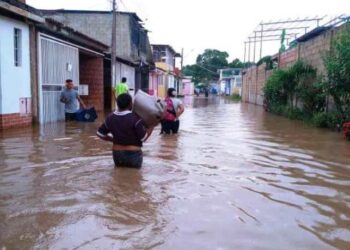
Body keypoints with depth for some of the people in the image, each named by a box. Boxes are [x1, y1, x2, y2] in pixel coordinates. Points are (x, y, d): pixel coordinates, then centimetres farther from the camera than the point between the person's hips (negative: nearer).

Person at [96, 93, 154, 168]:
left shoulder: (110, 117, -3)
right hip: (133, 154, -5)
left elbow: (100, 133, 7)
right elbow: (143, 138, -13)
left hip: (117, 155, 5)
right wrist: (152, 126, -3)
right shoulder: (135, 118, -18)